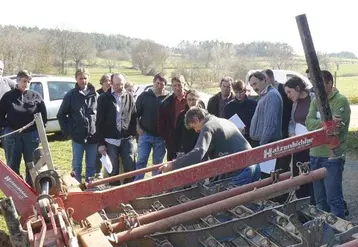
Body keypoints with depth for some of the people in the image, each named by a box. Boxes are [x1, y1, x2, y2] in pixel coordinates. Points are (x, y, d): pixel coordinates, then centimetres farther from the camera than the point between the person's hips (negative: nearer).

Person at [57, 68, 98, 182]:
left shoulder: (95, 95, 3)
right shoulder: (71, 95, 0)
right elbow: (61, 114, 5)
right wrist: (67, 130, -1)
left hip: (93, 136, 1)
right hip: (77, 136, -1)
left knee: (92, 165, 9)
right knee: (77, 165, 7)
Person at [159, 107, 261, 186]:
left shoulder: (208, 127, -7)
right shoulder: (224, 121, 21)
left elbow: (198, 154, -22)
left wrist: (173, 165, -19)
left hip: (241, 172, -9)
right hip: (253, 164, 9)